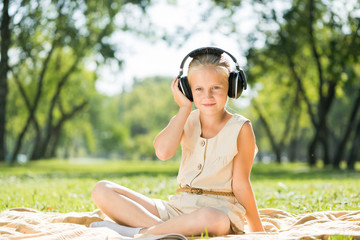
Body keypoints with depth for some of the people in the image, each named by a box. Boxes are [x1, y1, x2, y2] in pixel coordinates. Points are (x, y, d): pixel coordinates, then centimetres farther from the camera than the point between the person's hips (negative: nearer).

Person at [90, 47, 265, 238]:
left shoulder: (240, 129, -2)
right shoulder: (186, 121, 7)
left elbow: (240, 184, 1)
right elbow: (163, 152, -15)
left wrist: (257, 230, 1)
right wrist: (185, 108, -7)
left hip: (221, 209, -4)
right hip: (178, 207, 5)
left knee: (211, 218, -45)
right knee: (101, 190, -7)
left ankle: (139, 233, -27)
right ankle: (164, 228, -28)